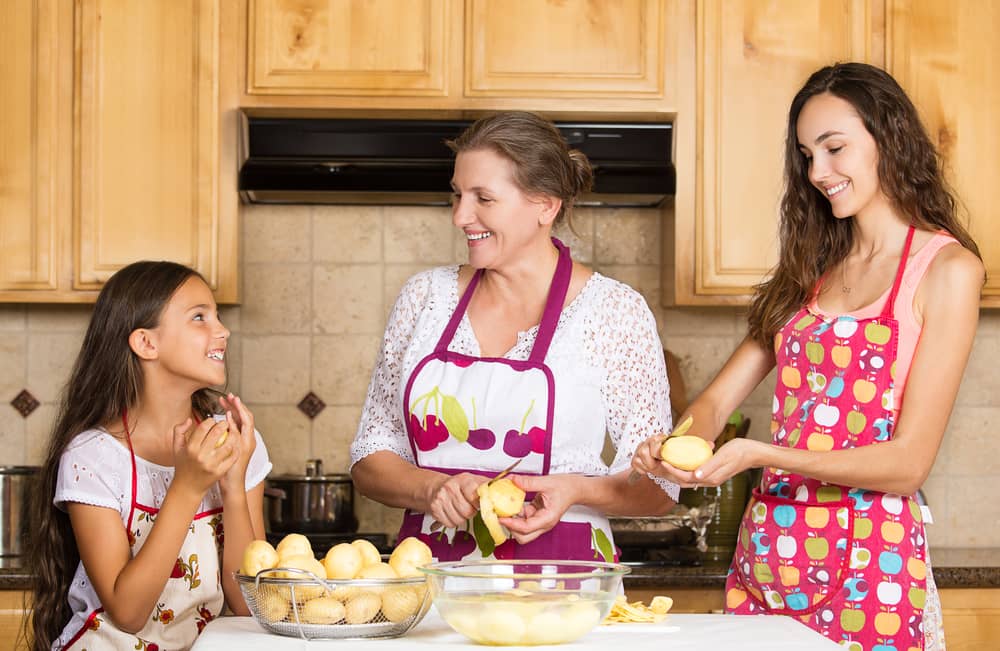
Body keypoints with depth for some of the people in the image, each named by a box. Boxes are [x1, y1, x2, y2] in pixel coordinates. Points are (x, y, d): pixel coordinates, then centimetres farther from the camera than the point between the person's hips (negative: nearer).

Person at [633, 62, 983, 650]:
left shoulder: (948, 268, -5)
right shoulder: (812, 270, 15)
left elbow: (909, 462, -11)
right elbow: (717, 400, 9)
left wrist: (760, 455, -21)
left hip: (867, 561, -5)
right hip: (766, 552, 5)